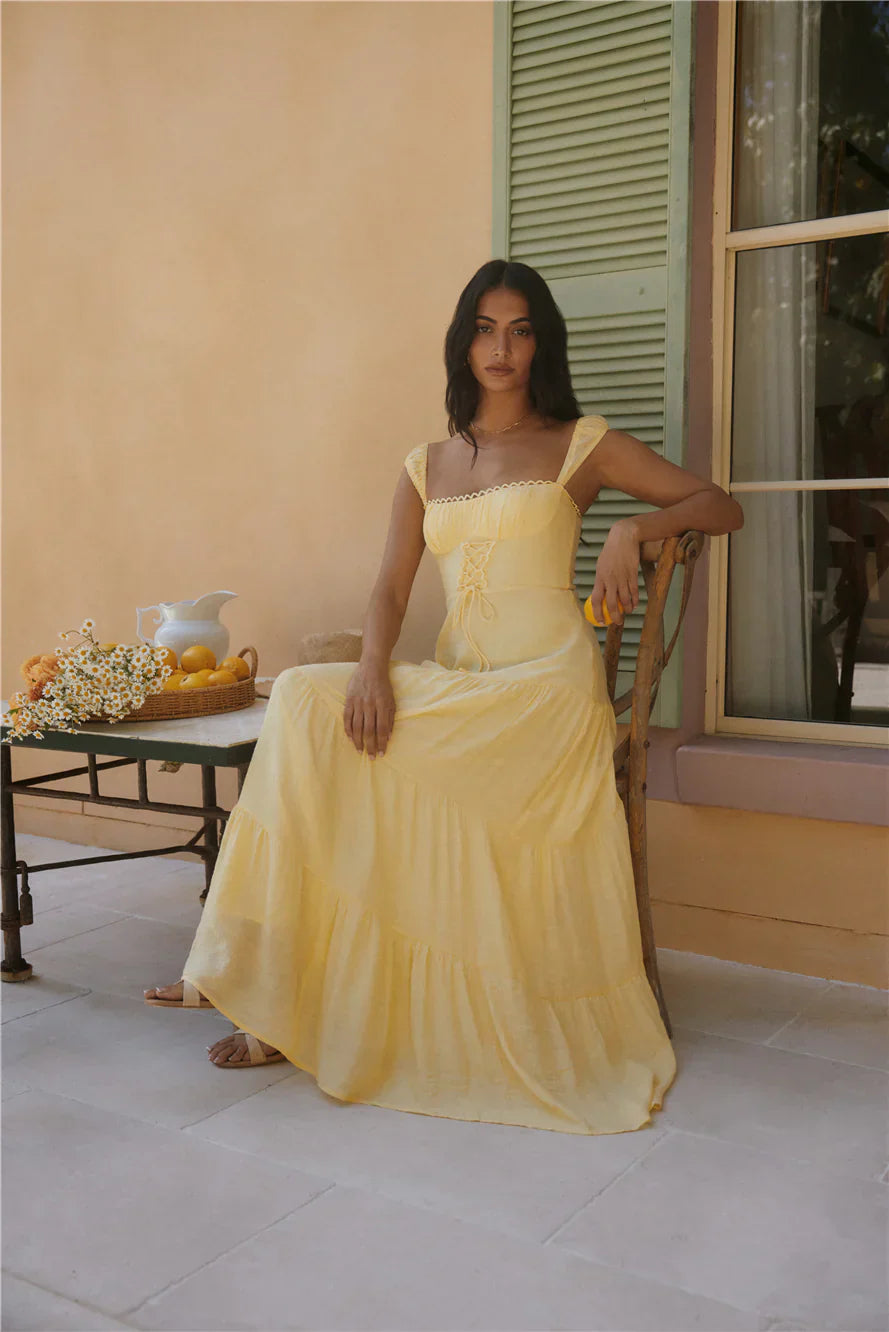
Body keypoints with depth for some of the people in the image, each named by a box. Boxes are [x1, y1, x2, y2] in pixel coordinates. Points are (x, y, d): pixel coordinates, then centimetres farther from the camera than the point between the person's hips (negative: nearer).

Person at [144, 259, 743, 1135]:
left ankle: (244, 973, -12)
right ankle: (279, 1007, -11)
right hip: (456, 689, 5)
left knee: (308, 704, -21)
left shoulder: (580, 445, 8)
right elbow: (391, 586, 7)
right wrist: (372, 668, -14)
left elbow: (722, 507, 7)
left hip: (547, 686, -5)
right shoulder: (426, 467, 18)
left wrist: (632, 528, -13)